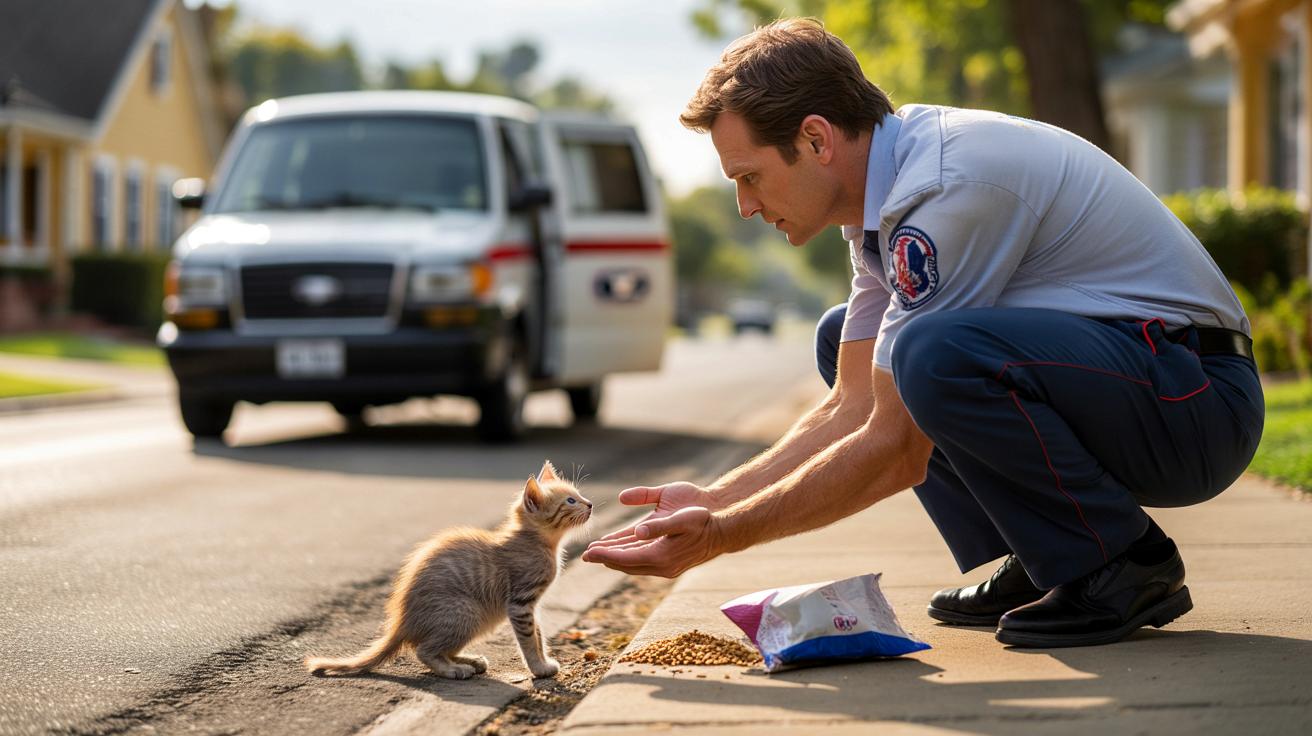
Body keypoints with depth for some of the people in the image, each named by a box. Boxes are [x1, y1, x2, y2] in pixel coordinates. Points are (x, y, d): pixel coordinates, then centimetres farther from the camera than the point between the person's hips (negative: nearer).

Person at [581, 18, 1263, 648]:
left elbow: (897, 451, -21)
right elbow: (852, 409, 11)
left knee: (935, 350, -34)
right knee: (845, 341, 13)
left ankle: (1127, 566, -13)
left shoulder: (946, 187, -23)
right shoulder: (883, 188, 7)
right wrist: (712, 501, 4)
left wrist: (725, 535, -15)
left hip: (1198, 397, -10)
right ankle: (1042, 562, 7)